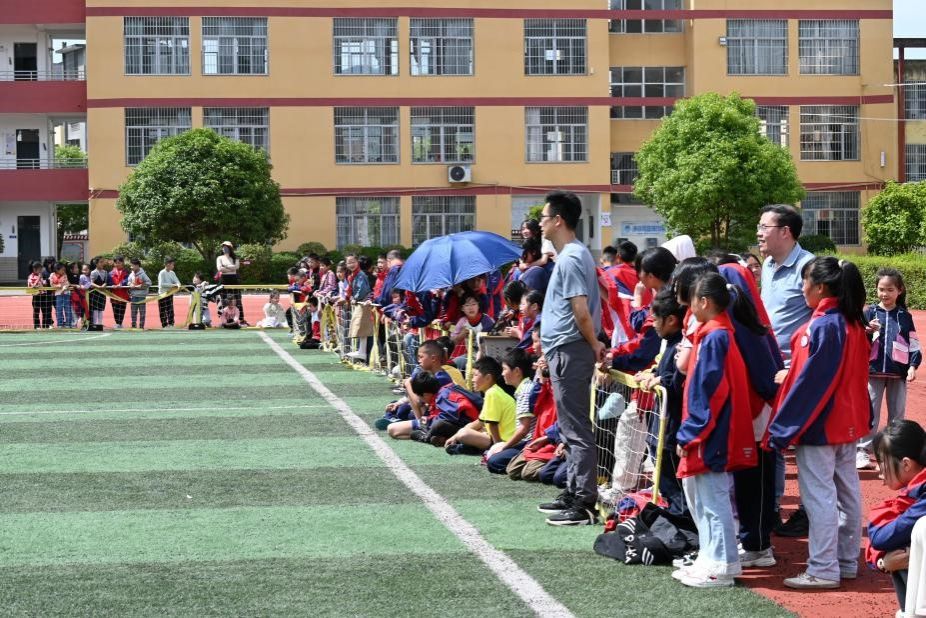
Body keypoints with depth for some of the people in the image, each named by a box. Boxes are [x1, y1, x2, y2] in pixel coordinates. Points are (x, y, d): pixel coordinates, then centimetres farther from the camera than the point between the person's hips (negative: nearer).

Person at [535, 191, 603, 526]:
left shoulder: (569, 259, -17)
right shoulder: (576, 254, 15)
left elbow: (581, 311, -22)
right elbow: (588, 303, 22)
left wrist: (594, 345, -8)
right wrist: (594, 343, 17)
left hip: (569, 352, -11)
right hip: (566, 351, 11)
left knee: (576, 429, -8)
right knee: (572, 427, 16)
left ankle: (584, 504, -6)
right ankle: (574, 493, 24)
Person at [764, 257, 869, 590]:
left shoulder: (822, 326, -19)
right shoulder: (853, 323, 7)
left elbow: (808, 383, -19)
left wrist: (781, 428, -13)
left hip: (818, 424, -9)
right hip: (848, 423, 9)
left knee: (819, 496, -4)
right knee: (847, 492, 13)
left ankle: (823, 570, -1)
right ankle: (847, 562, 21)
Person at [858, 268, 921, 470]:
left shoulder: (905, 317, 6)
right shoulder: (870, 313, 3)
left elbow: (914, 344, 7)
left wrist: (913, 366, -4)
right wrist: (868, 331, -18)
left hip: (898, 373, 1)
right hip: (874, 371, -1)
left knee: (897, 413, 7)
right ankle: (862, 451, 1)